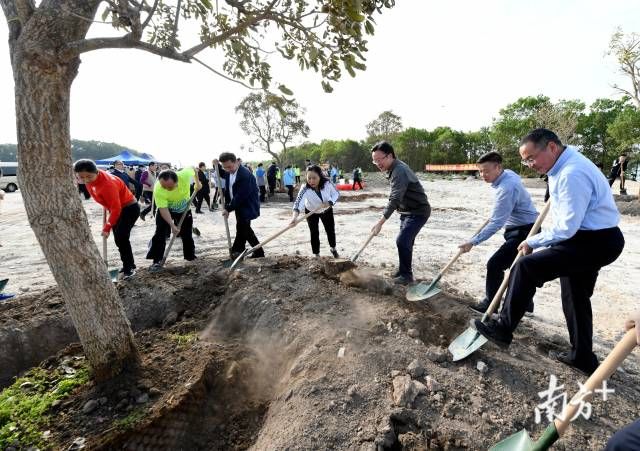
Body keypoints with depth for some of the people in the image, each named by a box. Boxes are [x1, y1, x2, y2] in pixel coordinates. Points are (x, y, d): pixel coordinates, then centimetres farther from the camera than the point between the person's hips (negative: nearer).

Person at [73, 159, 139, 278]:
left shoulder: (107, 183, -32)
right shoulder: (90, 180, -7)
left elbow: (116, 208, -29)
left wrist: (107, 228, -26)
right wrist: (106, 207, 17)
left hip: (130, 208, -9)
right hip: (117, 208, 10)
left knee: (121, 237, -16)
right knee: (118, 238, 11)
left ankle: (129, 268, -6)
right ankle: (129, 265, 23)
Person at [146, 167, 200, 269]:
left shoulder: (185, 174, -35)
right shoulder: (158, 189, -37)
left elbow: (193, 169, -11)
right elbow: (163, 209, -33)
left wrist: (197, 182, -7)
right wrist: (172, 225, -40)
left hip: (184, 210, 2)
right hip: (165, 210, -1)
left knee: (187, 235, 7)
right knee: (160, 234, -8)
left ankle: (191, 257, 24)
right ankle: (157, 261, 2)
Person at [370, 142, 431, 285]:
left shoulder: (399, 171, -27)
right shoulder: (394, 168, 5)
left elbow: (394, 200, -34)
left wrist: (380, 222, -38)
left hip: (418, 211, -10)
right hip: (407, 211, 10)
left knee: (402, 241, -14)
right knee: (406, 241, 16)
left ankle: (406, 274, 0)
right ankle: (404, 271, 29)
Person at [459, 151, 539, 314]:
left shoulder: (507, 188, -29)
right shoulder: (508, 173, 2)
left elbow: (496, 223, -31)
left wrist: (473, 242, -31)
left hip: (524, 231, -11)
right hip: (523, 228, 11)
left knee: (494, 265, -10)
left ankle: (490, 304, 4)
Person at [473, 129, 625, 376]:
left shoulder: (572, 174, -26)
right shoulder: (563, 165, 7)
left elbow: (566, 228, -26)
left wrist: (532, 242, -15)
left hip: (596, 243, -11)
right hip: (592, 239, 11)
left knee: (526, 267, -20)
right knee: (576, 296, 18)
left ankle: (503, 329, -9)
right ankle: (583, 357, 33)